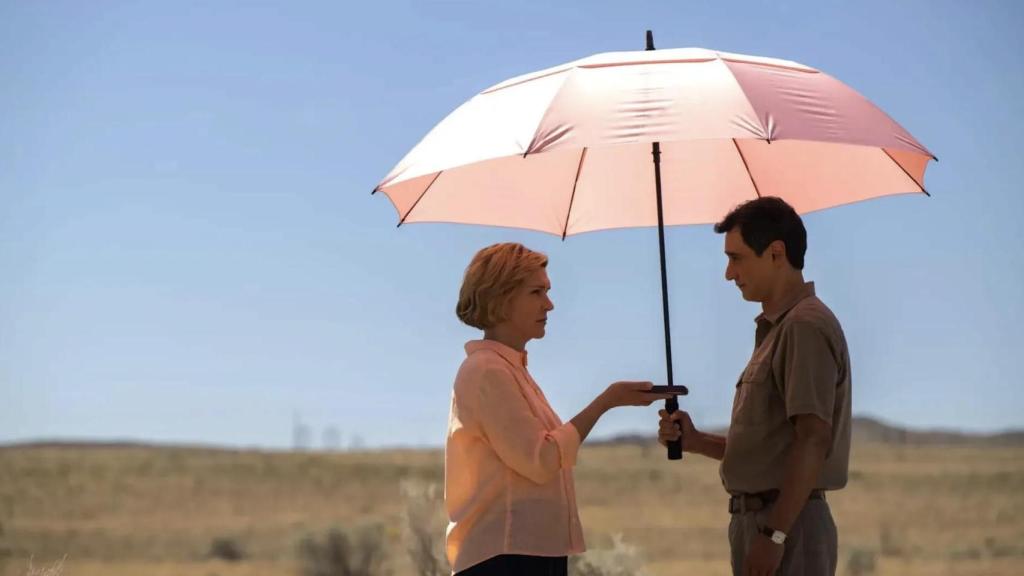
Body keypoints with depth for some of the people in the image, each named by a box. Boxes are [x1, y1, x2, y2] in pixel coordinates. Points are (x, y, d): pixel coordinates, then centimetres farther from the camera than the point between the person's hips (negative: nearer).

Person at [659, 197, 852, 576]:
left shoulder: (806, 325, -13)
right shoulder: (776, 327, 19)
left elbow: (813, 440, -21)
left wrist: (774, 532, -23)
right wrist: (696, 441, 8)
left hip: (788, 525, -10)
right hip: (756, 516, 10)